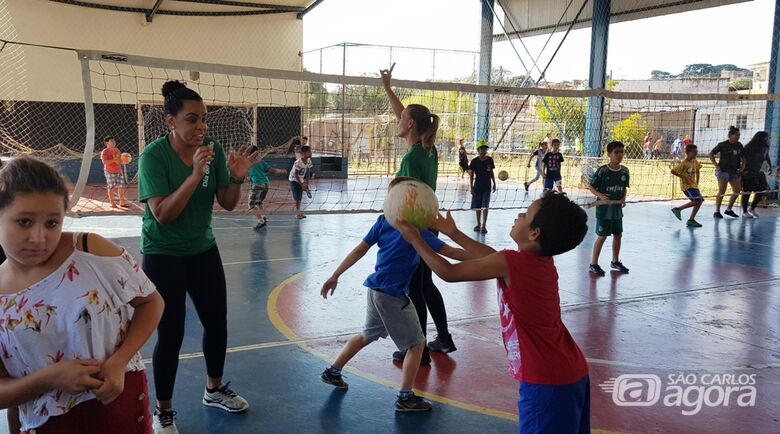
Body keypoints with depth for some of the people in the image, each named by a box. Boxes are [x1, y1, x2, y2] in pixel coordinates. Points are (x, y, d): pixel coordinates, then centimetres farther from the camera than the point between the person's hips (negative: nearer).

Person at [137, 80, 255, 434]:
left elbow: (228, 204, -1)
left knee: (217, 323, 11)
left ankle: (214, 390, 35)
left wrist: (237, 178, -21)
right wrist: (195, 175, -35)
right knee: (171, 335, -2)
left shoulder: (213, 149, -6)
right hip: (164, 257, -5)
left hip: (204, 250, 5)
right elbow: (162, 214, -26)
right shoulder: (154, 155, -19)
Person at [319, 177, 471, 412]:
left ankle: (333, 372, 37)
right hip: (393, 295, -8)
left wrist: (335, 277, 4)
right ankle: (405, 397, 10)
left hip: (376, 289, 8)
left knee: (369, 334, 28)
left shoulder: (383, 221, 2)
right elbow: (450, 252, -18)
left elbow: (359, 250, 1)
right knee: (416, 343, 7)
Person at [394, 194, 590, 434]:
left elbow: (449, 272, -10)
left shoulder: (511, 263, -19)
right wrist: (454, 233, 26)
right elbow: (493, 257, 21)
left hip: (545, 383, -8)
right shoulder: (544, 261, 5)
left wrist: (414, 238, 2)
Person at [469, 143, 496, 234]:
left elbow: (491, 172, 9)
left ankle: (484, 225, 0)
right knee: (478, 207, 10)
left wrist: (494, 184, 9)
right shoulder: (474, 161, -8)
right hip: (477, 186, 0)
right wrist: (471, 187, -7)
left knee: (485, 206, -4)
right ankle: (478, 224, 24)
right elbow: (471, 175, -4)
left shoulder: (490, 160, -1)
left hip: (487, 186, 0)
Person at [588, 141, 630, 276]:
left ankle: (615, 261, 32)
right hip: (604, 209, -6)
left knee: (618, 235, 14)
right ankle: (593, 264, 10)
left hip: (617, 209, 6)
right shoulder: (602, 171, -14)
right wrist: (600, 195, -24)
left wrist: (623, 198, -2)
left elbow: (625, 188, 15)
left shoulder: (625, 171, 2)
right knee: (602, 236, -1)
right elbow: (591, 187, -8)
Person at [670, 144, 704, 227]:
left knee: (700, 201, 2)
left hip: (693, 185, 8)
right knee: (697, 200, -16)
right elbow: (673, 171, -19)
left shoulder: (695, 162, 7)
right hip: (686, 185, -8)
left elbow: (697, 171, 25)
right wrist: (683, 177, -21)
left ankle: (691, 220, 9)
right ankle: (677, 209, -4)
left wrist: (697, 182, 16)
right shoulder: (683, 163, -16)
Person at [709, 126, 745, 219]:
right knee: (722, 191, -7)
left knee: (737, 190, 3)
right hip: (723, 170, -6)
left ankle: (728, 209, 18)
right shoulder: (723, 145, -8)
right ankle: (717, 211, 1)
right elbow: (711, 154, -7)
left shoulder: (739, 145, 8)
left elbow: (742, 157, 21)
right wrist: (716, 165, -11)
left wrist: (742, 166, 8)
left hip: (734, 172, 6)